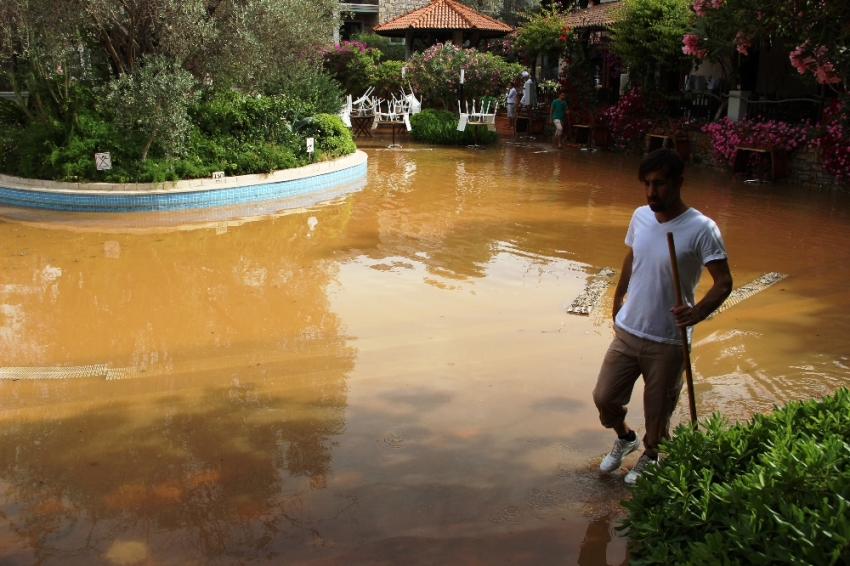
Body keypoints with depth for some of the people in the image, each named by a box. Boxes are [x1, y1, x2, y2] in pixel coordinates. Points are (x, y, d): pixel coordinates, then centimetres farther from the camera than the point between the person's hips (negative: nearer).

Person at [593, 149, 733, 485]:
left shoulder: (701, 229, -18)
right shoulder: (640, 217, -2)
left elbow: (723, 281, -18)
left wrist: (699, 311, -37)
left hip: (669, 341, -4)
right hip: (627, 331, 5)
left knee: (658, 410, 12)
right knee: (604, 397, 10)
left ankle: (650, 456, 42)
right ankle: (625, 438, 41)